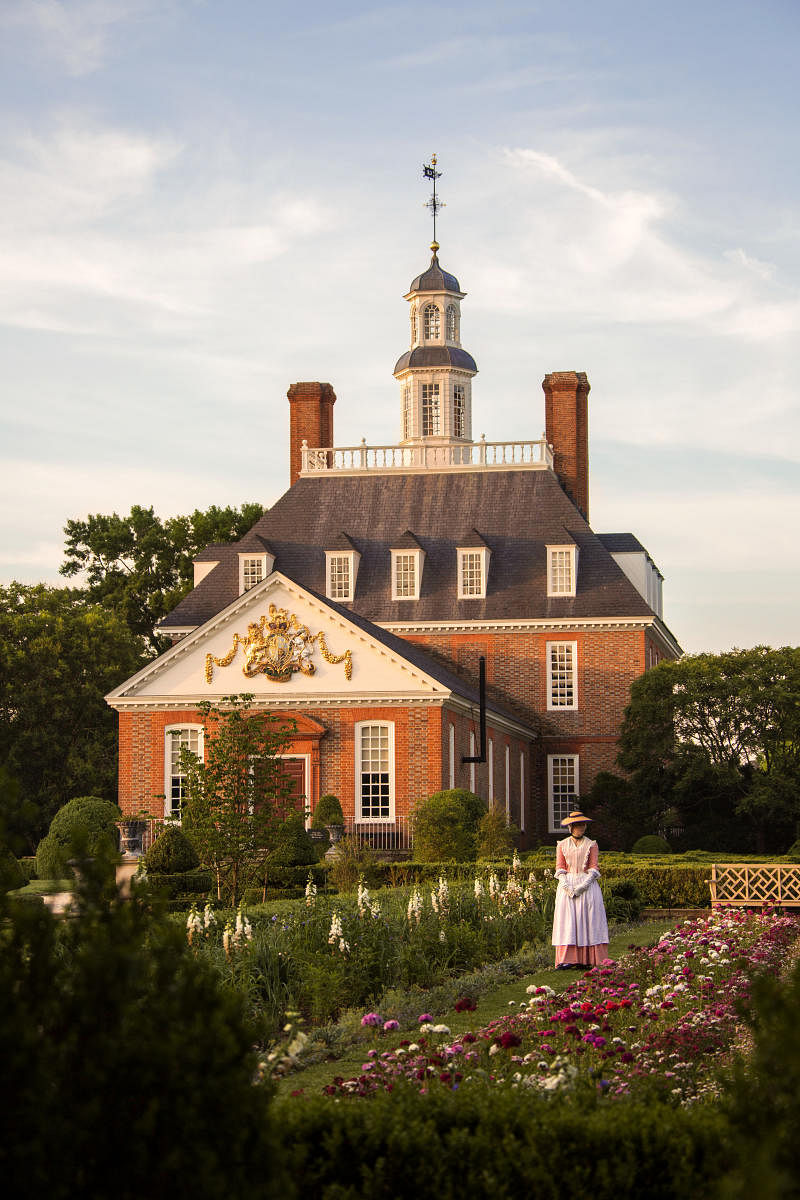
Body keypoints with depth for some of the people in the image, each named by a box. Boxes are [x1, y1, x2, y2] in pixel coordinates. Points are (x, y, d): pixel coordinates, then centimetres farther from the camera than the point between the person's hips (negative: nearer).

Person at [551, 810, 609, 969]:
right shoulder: (562, 845, 12)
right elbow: (560, 868, 7)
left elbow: (593, 868, 2)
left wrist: (582, 886, -11)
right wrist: (566, 886, -10)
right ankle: (566, 960, -13)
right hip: (567, 885, 1)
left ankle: (586, 960, -9)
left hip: (587, 885, -1)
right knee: (567, 921, -8)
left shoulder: (591, 845, 8)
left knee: (587, 920, -8)